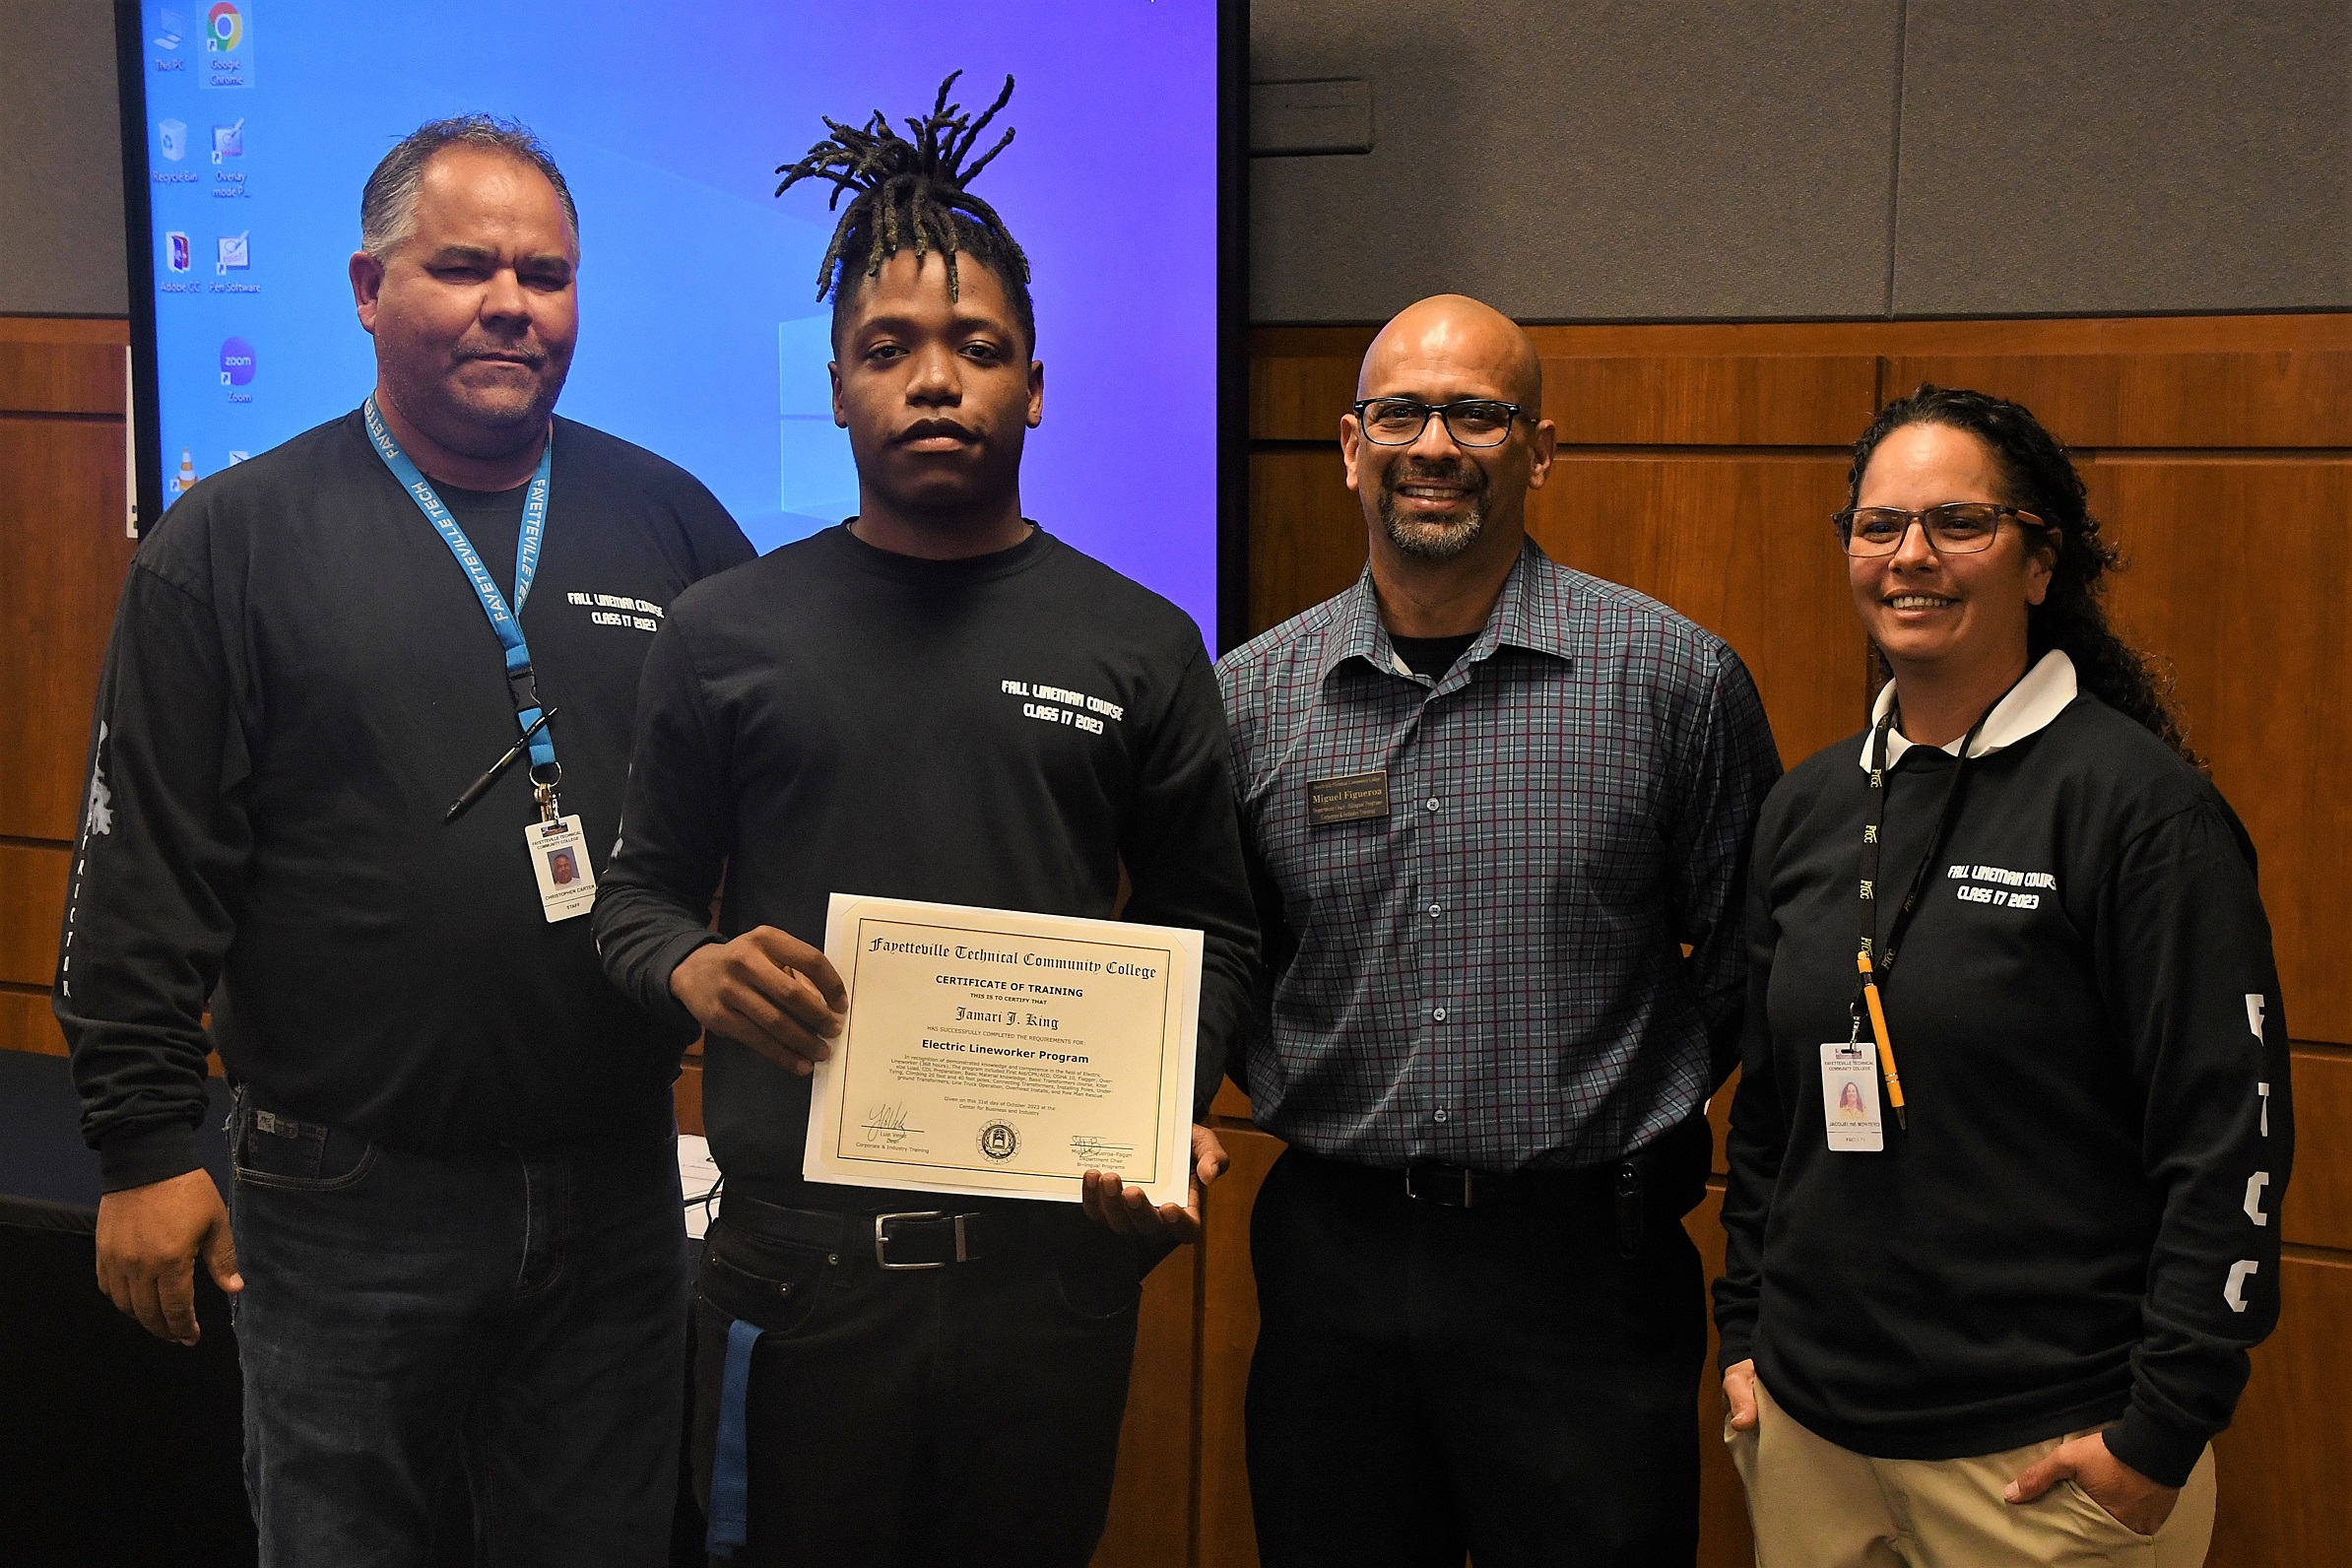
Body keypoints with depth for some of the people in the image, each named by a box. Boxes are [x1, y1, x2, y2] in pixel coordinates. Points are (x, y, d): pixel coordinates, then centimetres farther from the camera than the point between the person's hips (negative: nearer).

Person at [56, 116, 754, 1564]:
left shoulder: (669, 522, 4)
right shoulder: (235, 545, -3)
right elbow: (146, 873, -4)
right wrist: (146, 1143, -5)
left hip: (616, 1181, 2)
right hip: (346, 1200, -2)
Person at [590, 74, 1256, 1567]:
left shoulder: (1143, 647, 4)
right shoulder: (725, 633, 3)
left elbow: (1212, 929, 8)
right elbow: (639, 889, 10)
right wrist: (692, 969, -12)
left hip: (1054, 1258, 1)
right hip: (796, 1258, 0)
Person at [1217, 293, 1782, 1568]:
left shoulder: (1675, 678, -5)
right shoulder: (1250, 697, 3)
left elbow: (1744, 962, 2)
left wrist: (1614, 1117, 3)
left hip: (1585, 1268, -2)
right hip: (1329, 1258, 3)